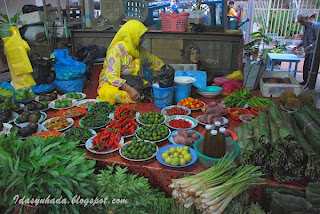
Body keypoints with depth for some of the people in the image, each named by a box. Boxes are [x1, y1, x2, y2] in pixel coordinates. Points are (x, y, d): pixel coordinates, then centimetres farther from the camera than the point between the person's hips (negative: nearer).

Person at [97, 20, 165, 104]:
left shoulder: (139, 50, 5)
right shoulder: (117, 49, -17)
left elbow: (152, 60, 26)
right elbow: (111, 75, -27)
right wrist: (129, 89, -38)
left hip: (133, 83, 7)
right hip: (112, 83, -6)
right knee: (111, 93, -41)